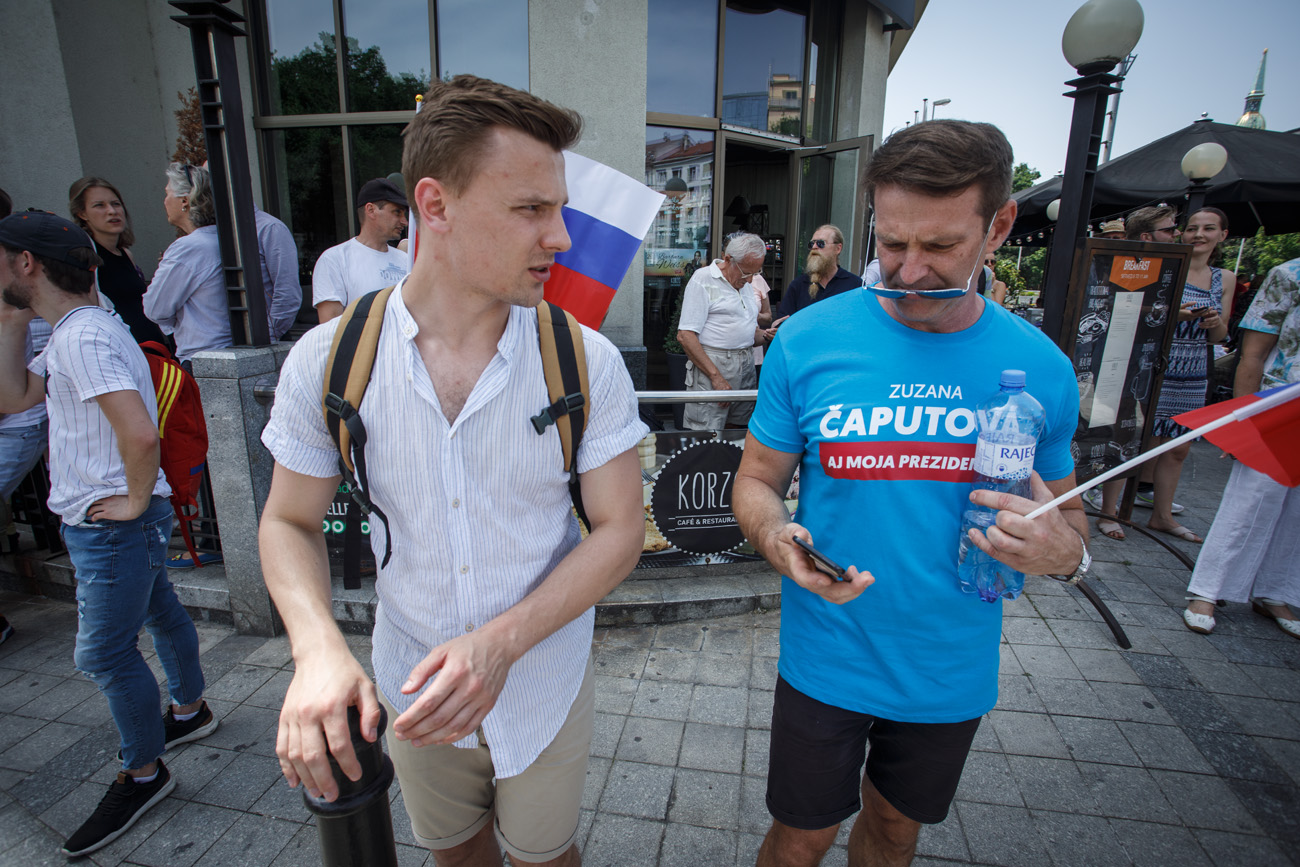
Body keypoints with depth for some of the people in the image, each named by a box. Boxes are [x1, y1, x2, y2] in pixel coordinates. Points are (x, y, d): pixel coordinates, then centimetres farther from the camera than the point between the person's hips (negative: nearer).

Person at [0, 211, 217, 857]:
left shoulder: (84, 336, -24)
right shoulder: (66, 333, 11)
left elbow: (140, 433, -35)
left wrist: (135, 501, -22)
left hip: (113, 528, -10)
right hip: (100, 523, 10)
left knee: (104, 654, 2)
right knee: (158, 611, 22)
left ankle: (142, 774, 20)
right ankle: (191, 711, 42)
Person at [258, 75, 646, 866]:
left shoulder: (588, 361, -19)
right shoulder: (327, 361, -15)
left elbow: (619, 528, -14)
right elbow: (291, 523, -4)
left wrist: (503, 639, -27)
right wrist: (318, 649, -22)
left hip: (543, 688, -1)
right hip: (413, 690, 2)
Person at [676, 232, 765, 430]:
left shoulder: (745, 284, 18)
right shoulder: (703, 279, -6)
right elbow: (685, 336, -14)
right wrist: (716, 376, -18)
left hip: (746, 367, 8)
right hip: (709, 364, -7)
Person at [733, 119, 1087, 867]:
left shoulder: (1041, 366, -8)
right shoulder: (807, 339, -15)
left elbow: (1067, 514, 4)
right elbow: (757, 480, -7)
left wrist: (1065, 550, -19)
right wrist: (777, 539, -28)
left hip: (953, 671, 3)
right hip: (825, 661, -2)